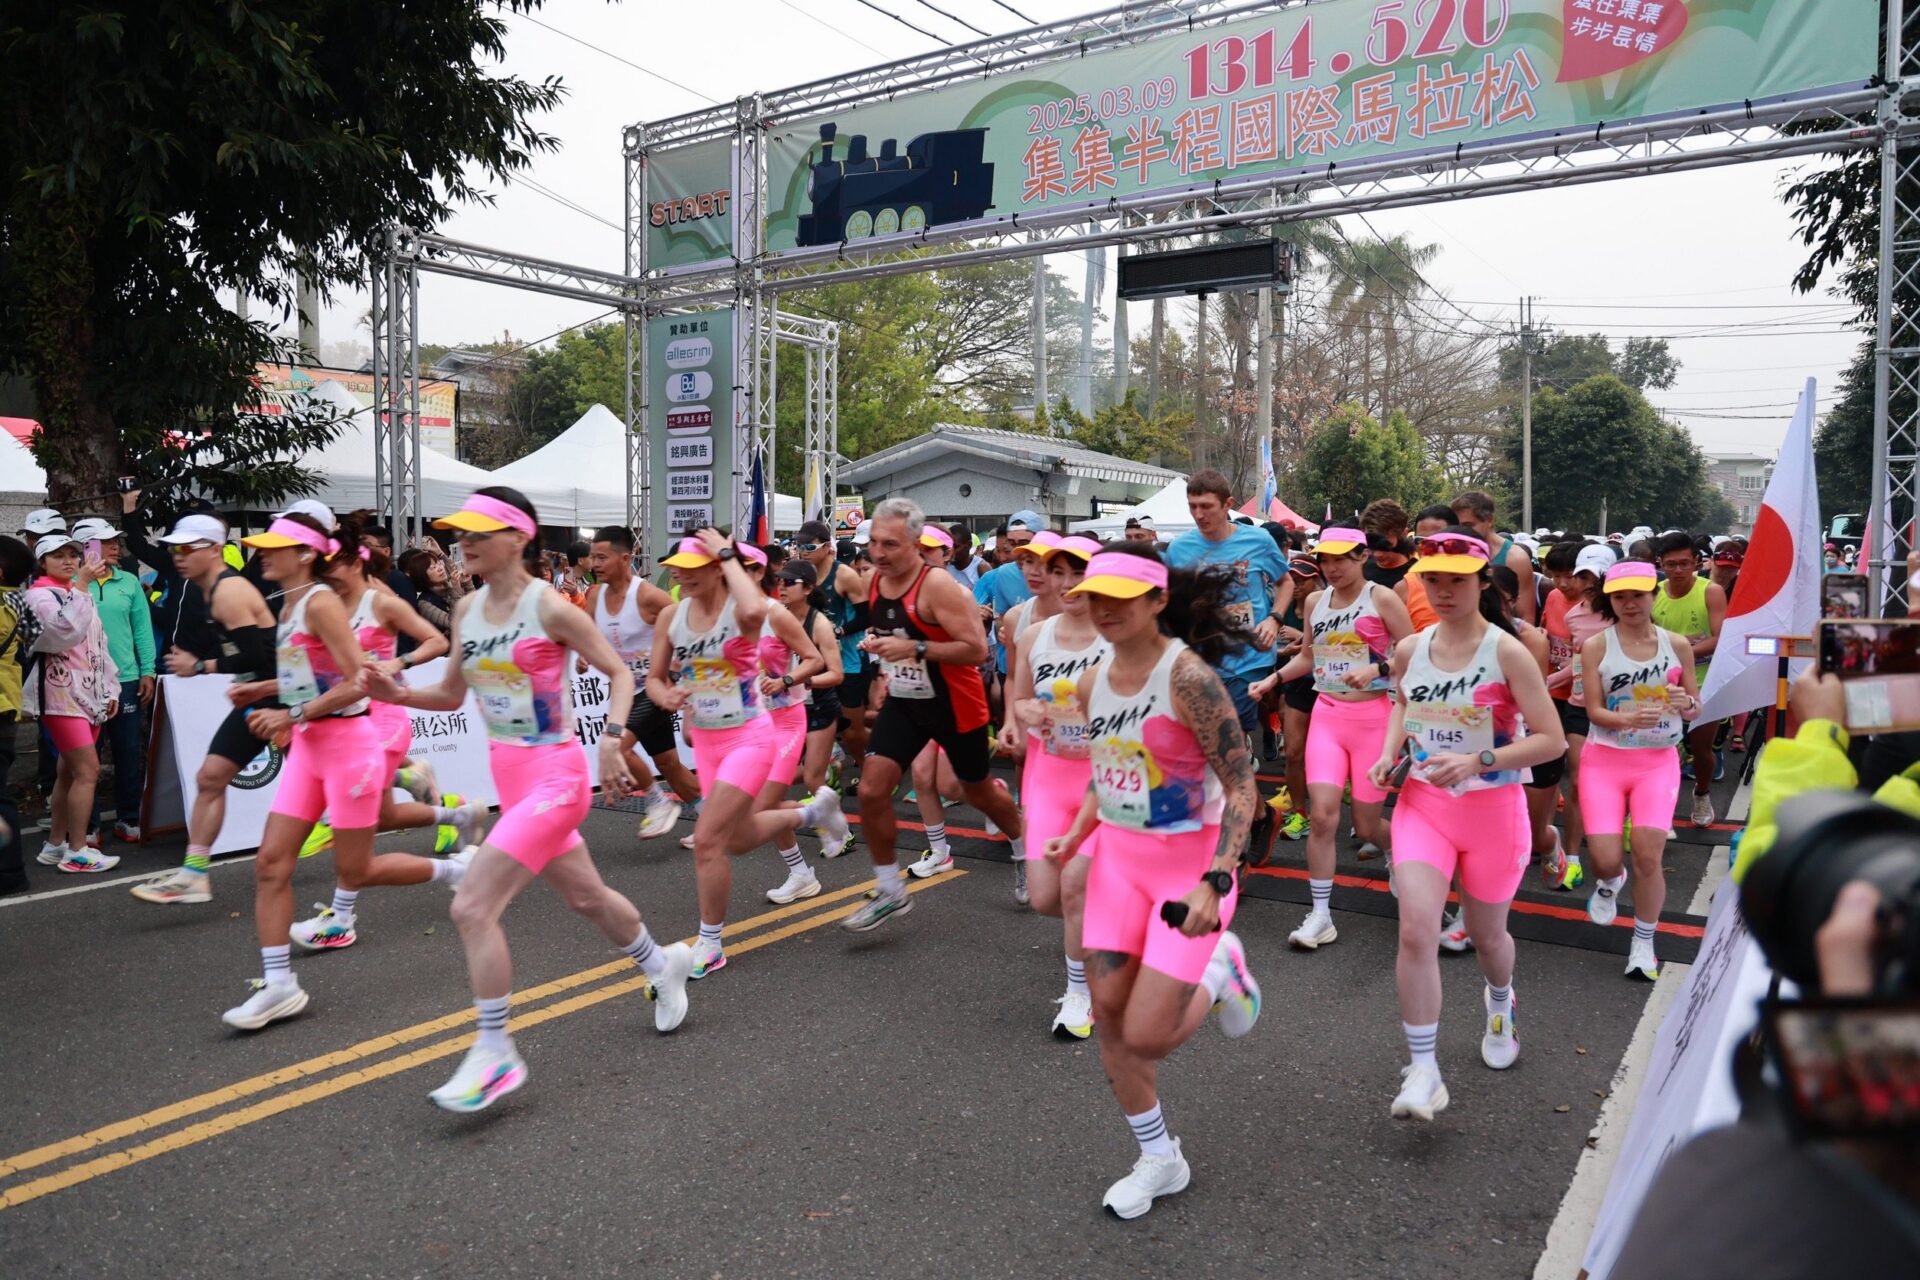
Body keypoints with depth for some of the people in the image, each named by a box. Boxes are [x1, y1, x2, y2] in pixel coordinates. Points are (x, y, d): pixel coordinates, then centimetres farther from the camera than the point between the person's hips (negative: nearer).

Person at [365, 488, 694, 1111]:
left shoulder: (550, 608, -14)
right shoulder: (466, 609, 6)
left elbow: (619, 673, -8)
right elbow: (452, 694, 14)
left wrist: (612, 739, -22)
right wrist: (401, 695, -4)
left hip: (553, 778, -8)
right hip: (509, 776, 8)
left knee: (472, 907, -15)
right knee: (585, 897, 22)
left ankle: (495, 1053, -1)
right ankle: (663, 963, 47)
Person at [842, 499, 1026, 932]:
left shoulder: (938, 586, -24)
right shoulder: (875, 582, -2)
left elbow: (977, 650, -28)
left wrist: (915, 647, -34)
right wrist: (877, 645, 4)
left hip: (955, 705, -5)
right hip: (904, 701, 6)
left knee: (977, 792, 14)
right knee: (871, 791, -9)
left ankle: (1025, 851, 46)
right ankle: (891, 892, 8)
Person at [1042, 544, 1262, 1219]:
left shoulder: (1188, 677, -21)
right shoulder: (1093, 683, 1)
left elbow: (1241, 788, -20)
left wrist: (1214, 883, -28)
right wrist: (1075, 836, 1)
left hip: (1190, 862, -6)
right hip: (1118, 858, 7)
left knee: (1146, 1036, -8)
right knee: (1109, 1015, 7)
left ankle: (1218, 973, 23)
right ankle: (1160, 1161, 27)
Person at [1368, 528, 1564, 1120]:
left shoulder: (1507, 653, -14)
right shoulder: (1409, 650, -2)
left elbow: (1552, 740, -14)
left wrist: (1478, 762, -26)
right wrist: (1390, 753, 0)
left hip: (1493, 809, -2)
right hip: (1421, 804, 2)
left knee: (1486, 933, 17)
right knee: (1416, 930, -16)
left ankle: (1500, 1004, 54)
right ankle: (1423, 1072, -5)